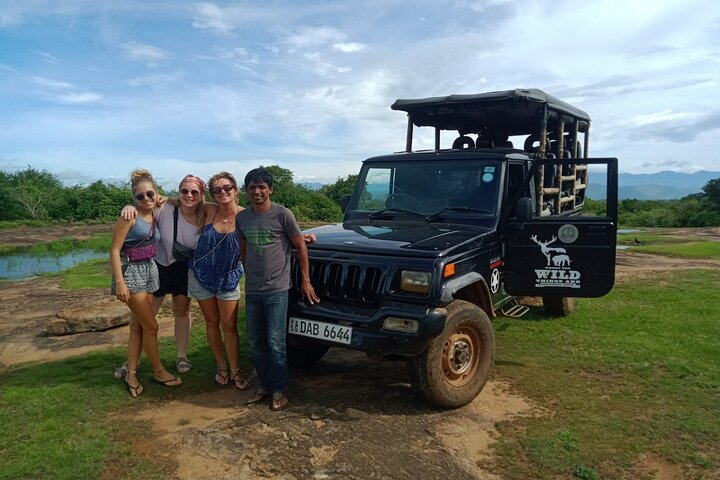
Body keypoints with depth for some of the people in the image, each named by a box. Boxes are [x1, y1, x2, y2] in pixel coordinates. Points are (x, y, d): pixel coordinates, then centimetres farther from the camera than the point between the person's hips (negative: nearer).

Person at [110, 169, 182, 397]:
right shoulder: (129, 216, -15)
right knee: (151, 326, 0)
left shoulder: (155, 215, 4)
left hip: (150, 270, 7)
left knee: (138, 325, 12)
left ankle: (131, 373, 22)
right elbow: (114, 250, -16)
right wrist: (119, 282, -20)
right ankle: (159, 371, 16)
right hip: (132, 271, -7)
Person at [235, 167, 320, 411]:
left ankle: (279, 391, 12)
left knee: (275, 343, -3)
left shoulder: (282, 214, -9)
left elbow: (300, 246, -3)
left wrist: (305, 281, -2)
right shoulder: (241, 217, 6)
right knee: (256, 342, 12)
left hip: (277, 290, -5)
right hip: (252, 291, 5)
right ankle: (264, 385, 27)